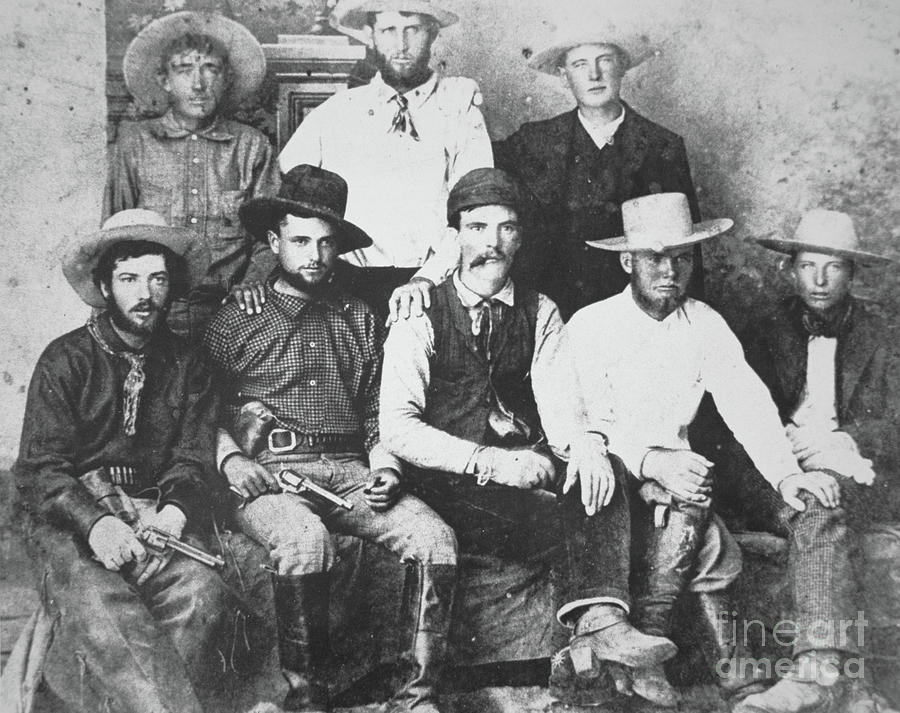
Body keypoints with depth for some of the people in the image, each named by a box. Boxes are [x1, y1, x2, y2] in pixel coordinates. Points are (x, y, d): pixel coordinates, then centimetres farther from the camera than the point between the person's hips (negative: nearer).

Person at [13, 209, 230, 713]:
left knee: (201, 593, -29)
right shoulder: (65, 360, 5)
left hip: (158, 513, 2)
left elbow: (194, 460, 9)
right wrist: (94, 523, -22)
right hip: (72, 517, -2)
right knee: (104, 610, -33)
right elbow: (39, 469, -2)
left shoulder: (187, 366, 14)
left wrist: (175, 510, -15)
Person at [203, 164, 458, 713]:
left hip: (349, 471, 3)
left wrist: (385, 467, 2)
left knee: (436, 538, -22)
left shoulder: (359, 319, 19)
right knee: (306, 541, -36)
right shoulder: (236, 322, 10)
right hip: (269, 474, -3)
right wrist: (230, 459, -9)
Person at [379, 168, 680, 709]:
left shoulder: (541, 314, 14)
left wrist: (583, 442, -24)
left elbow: (556, 402, 1)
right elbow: (397, 427, -9)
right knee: (574, 520, -29)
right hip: (451, 482, -3)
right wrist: (487, 461, -22)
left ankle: (601, 620, -39)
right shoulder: (421, 317, 1)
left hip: (526, 467, 4)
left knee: (602, 470, -28)